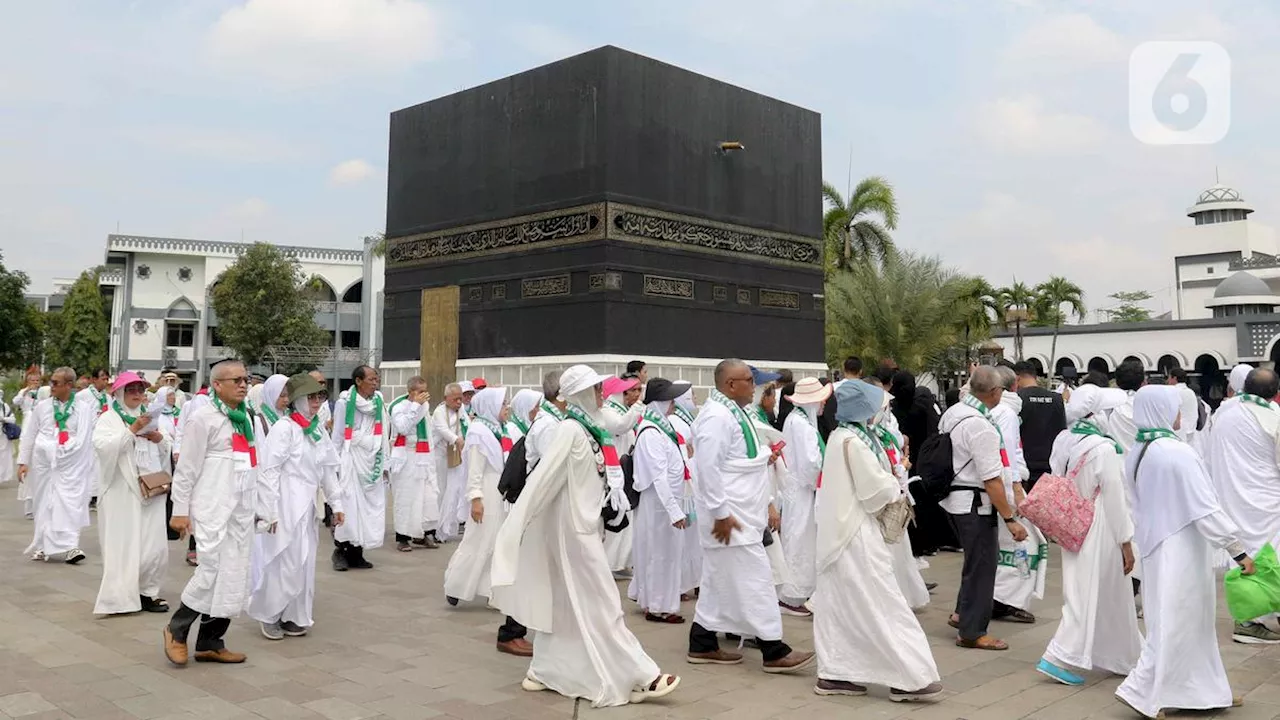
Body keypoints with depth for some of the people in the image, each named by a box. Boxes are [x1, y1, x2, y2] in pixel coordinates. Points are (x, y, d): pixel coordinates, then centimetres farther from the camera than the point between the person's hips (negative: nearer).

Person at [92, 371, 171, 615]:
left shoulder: (152, 417, 16)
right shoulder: (108, 418, 0)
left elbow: (172, 449, 16)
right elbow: (102, 446, -17)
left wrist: (161, 438, -4)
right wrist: (132, 430, -21)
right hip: (122, 492, -5)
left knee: (154, 545, 4)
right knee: (123, 545, -4)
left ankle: (146, 593, 15)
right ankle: (120, 597, 2)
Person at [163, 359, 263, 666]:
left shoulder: (246, 418, 15)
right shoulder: (204, 418, -7)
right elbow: (186, 467, -8)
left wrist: (261, 508, 15)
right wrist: (180, 510, -10)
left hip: (242, 509, 7)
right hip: (213, 508, -7)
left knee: (234, 576, 7)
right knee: (213, 571, -10)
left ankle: (210, 642, 17)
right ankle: (177, 629, 12)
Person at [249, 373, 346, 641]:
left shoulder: (318, 430, 11)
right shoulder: (284, 428, -12)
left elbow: (328, 470, 15)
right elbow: (268, 471, -14)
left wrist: (336, 503, 11)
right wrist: (270, 510, -17)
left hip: (306, 505, 8)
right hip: (284, 505, -8)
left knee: (303, 563, 12)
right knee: (281, 562, 0)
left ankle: (293, 616, 24)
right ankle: (268, 614, 18)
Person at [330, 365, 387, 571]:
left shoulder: (379, 404, 9)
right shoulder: (345, 403, -4)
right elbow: (337, 436, -1)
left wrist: (384, 465, 12)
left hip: (372, 461, 5)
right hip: (351, 459, -5)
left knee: (369, 507, 2)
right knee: (348, 506, -7)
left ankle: (356, 553, 9)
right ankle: (340, 551, 6)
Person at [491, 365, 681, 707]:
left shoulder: (590, 428, 6)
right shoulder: (571, 429, -19)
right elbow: (542, 478, -22)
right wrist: (515, 527, -22)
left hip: (582, 524, 9)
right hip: (574, 527, -9)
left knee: (565, 601, 16)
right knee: (601, 604, -1)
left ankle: (543, 670, 26)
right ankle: (639, 677, 6)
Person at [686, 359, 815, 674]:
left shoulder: (732, 413, 14)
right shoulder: (717, 417, -18)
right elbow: (709, 467, -23)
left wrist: (763, 457, 11)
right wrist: (721, 513, -23)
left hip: (740, 512, 11)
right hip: (729, 514, -11)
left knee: (720, 580, 14)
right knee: (755, 579, -6)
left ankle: (703, 645, 22)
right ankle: (774, 651, 0)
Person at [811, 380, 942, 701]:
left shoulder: (839, 436, 10)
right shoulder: (855, 441, -18)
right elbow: (877, 490, -18)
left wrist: (887, 483, 7)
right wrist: (896, 487, 2)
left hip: (837, 530, 10)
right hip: (855, 533, -10)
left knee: (837, 602, 11)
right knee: (880, 604, -4)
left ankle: (833, 673, 15)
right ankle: (907, 678, 1)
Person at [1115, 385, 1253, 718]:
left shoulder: (1136, 454, 5)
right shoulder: (1178, 453, -20)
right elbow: (1206, 509, -20)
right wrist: (1239, 550, -14)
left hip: (1155, 548, 8)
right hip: (1181, 552, -8)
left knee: (1190, 624, 17)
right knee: (1174, 626, 0)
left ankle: (1206, 692, 25)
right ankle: (1142, 690, 1)